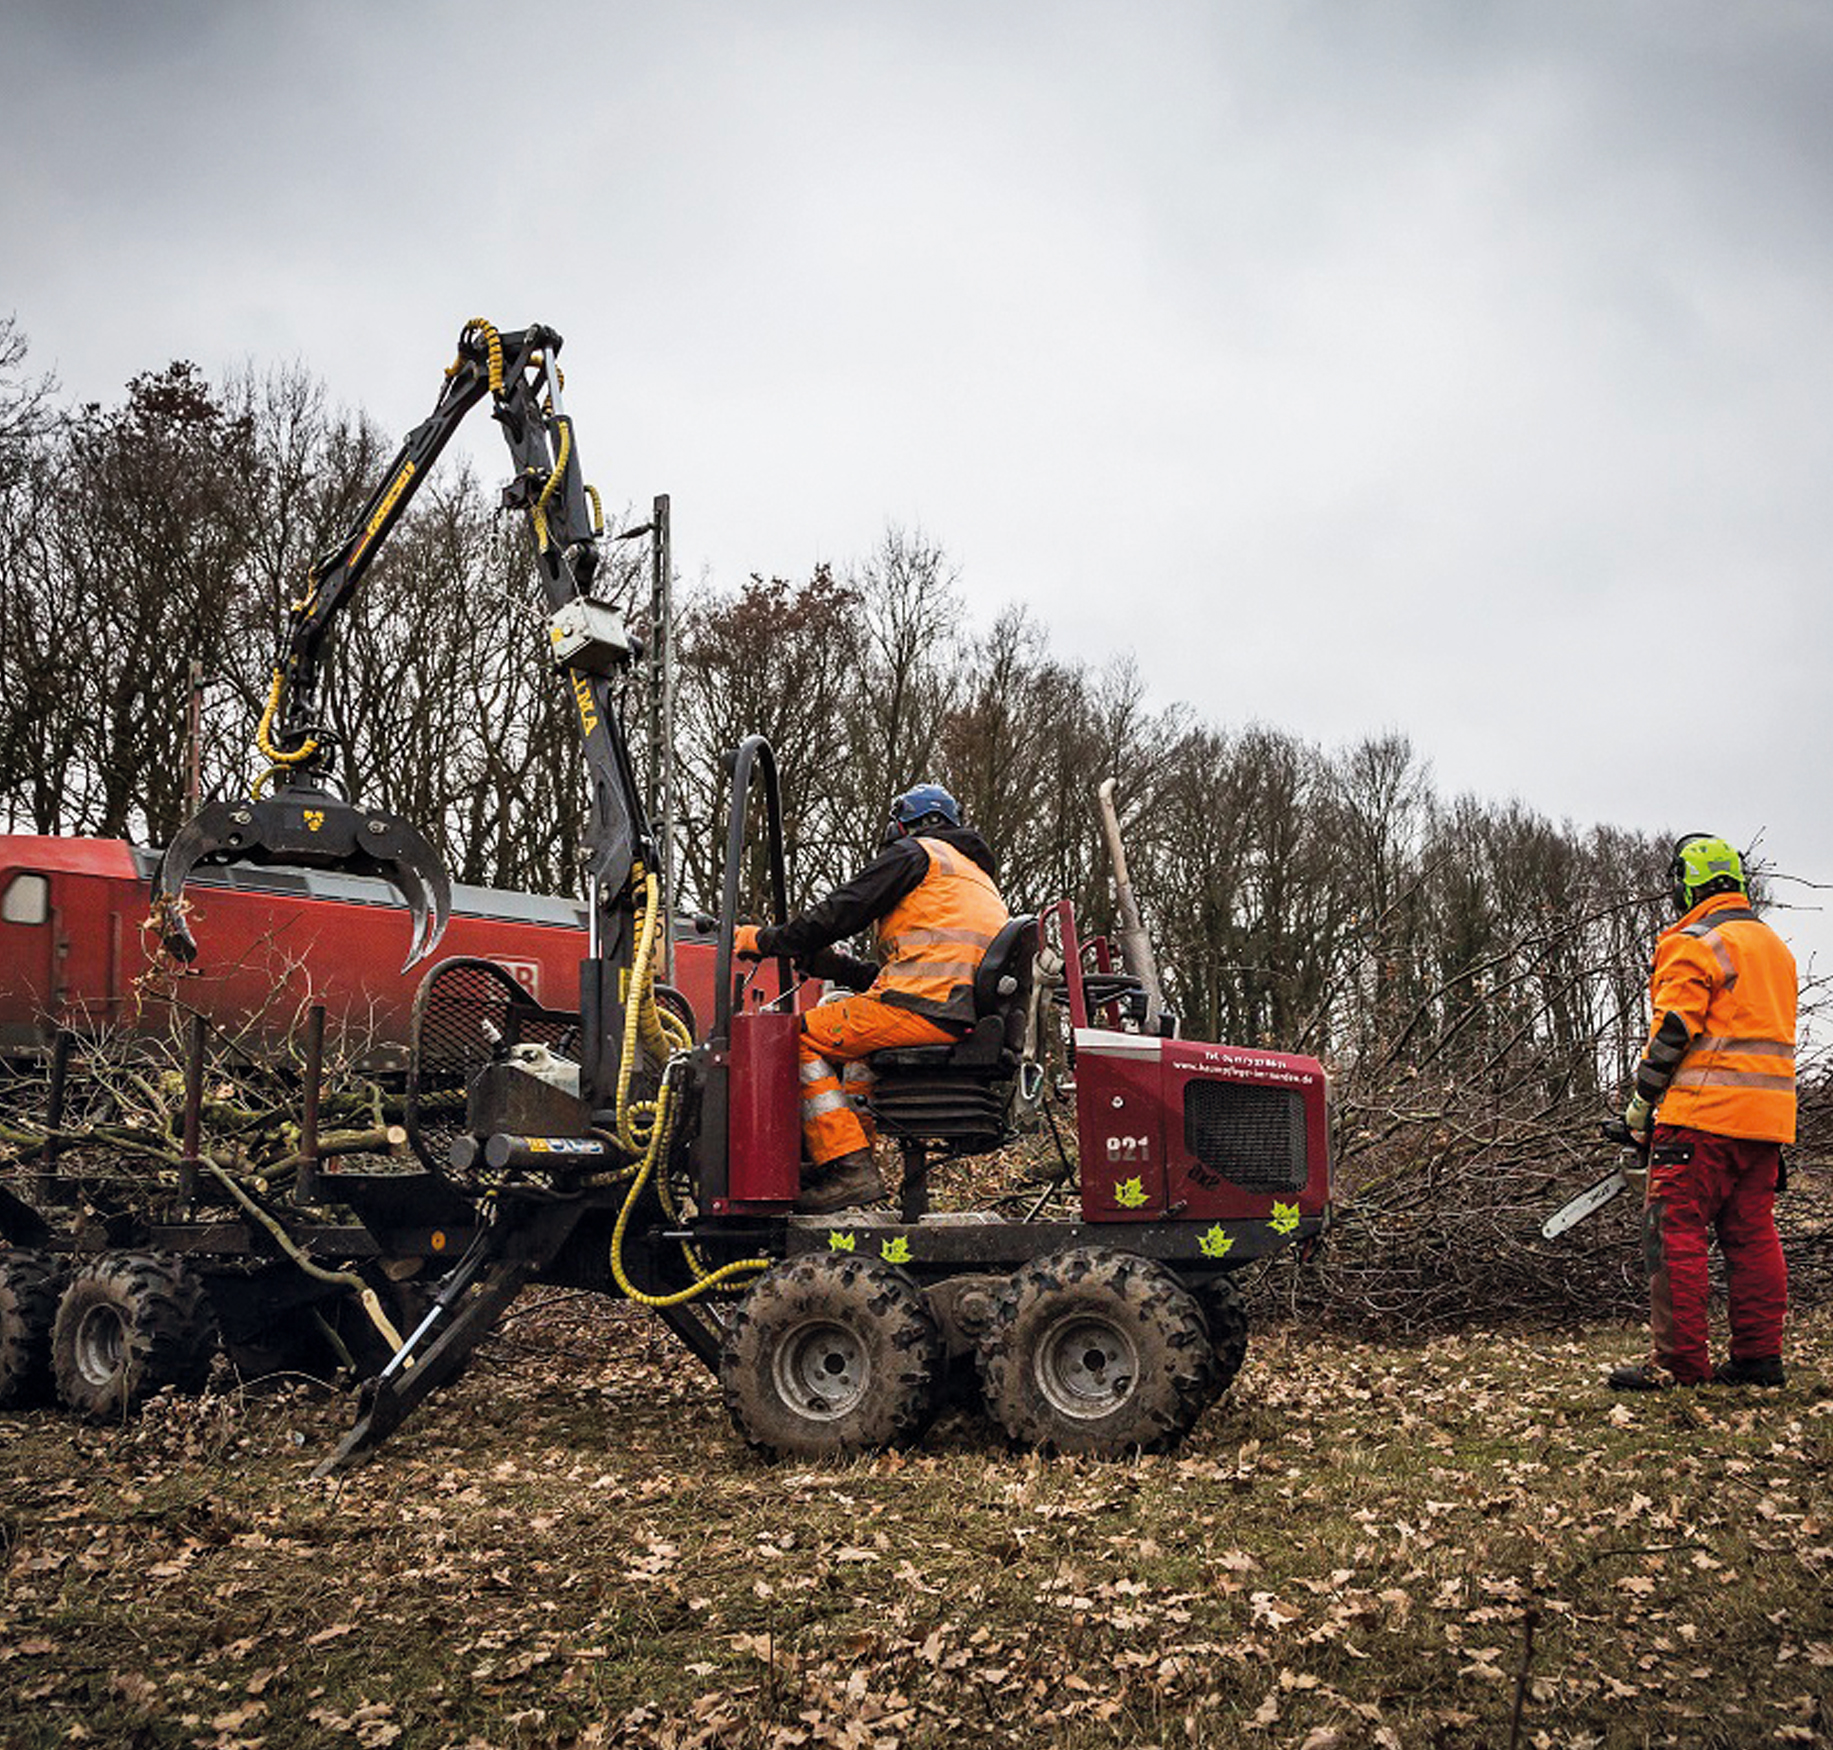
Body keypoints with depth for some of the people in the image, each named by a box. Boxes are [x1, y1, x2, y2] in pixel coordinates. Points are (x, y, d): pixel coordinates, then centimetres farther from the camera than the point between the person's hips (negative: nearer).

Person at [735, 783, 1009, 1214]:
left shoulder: (915, 852, 6)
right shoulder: (973, 872, 34)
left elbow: (842, 911, -4)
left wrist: (766, 940, 8)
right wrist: (823, 960, 32)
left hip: (927, 1007, -10)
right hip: (971, 1015, 10)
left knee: (803, 1037, -4)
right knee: (852, 1029, 33)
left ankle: (851, 1169, -13)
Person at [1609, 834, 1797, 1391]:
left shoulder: (1695, 945, -8)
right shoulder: (1774, 946, 20)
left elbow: (1673, 1032, -12)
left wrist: (1641, 1103, -1)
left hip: (1703, 1115, -9)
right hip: (1766, 1117, 9)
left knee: (1675, 1231, -5)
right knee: (1752, 1234, 11)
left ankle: (1679, 1361, -6)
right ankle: (1759, 1358, 13)